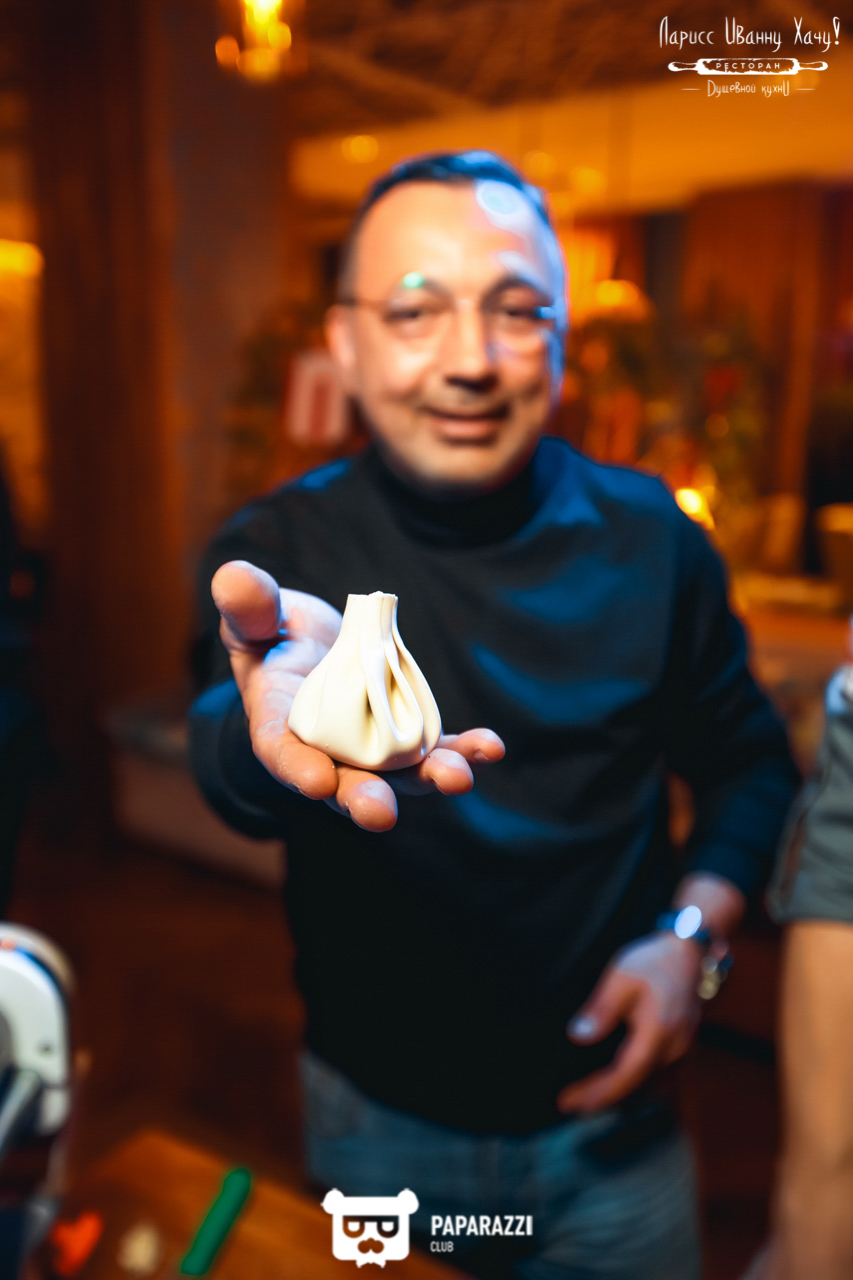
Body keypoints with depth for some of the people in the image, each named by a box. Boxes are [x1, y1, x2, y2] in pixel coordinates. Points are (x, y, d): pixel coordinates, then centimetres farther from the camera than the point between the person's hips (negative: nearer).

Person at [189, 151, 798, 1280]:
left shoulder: (650, 539, -10)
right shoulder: (283, 548, -14)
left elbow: (750, 762, 2)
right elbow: (230, 770, -32)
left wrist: (692, 936, -12)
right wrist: (272, 714, -54)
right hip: (374, 1122, 0)